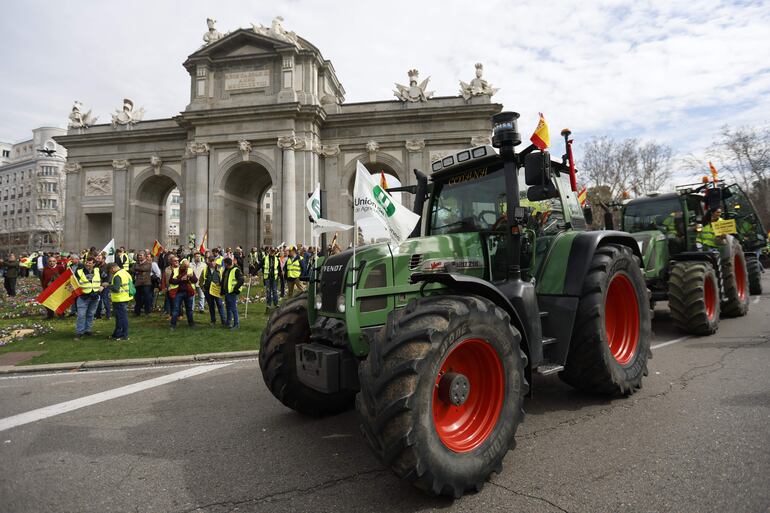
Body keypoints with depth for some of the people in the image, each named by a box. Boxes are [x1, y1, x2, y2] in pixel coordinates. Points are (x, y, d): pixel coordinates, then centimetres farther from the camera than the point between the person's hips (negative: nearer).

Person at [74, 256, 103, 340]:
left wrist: (102, 286, 5)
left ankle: (88, 330, 24)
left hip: (95, 297, 3)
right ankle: (79, 332, 4)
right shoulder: (79, 272, -4)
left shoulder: (98, 271, 5)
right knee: (81, 315, -5)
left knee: (91, 314, 13)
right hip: (83, 297, -3)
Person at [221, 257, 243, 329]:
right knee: (228, 307, 18)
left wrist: (235, 289, -18)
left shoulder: (236, 270, -12)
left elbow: (241, 280, -18)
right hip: (226, 292, 9)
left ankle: (236, 324, 1)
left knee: (233, 308, -6)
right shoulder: (226, 271, 15)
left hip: (232, 293, -9)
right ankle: (229, 322, 31)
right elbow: (223, 280, 25)